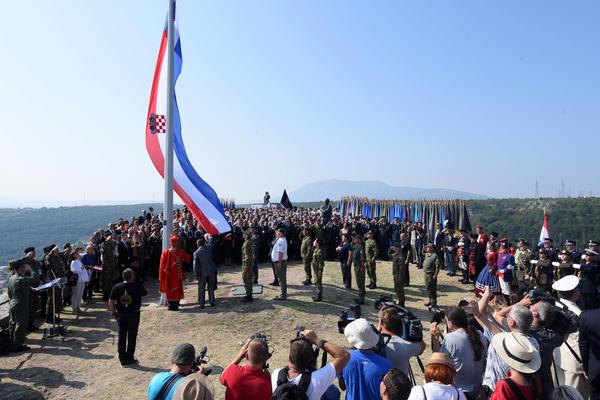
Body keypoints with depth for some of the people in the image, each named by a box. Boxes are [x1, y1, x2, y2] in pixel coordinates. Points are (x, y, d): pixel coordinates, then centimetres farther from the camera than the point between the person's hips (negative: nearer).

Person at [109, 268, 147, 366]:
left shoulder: (117, 287, -7)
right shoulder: (137, 287, -14)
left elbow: (111, 302, -4)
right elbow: (145, 293, 6)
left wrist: (114, 313, 7)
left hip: (121, 315, 3)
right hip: (134, 314, -3)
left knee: (121, 337, 14)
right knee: (132, 337, 8)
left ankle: (122, 359, 22)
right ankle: (129, 359, 16)